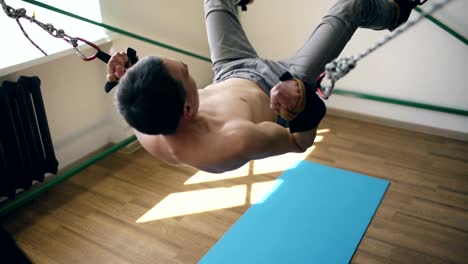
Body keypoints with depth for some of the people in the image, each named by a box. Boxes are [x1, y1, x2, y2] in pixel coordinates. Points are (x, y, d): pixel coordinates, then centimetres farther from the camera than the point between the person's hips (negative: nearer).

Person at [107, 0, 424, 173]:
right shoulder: (234, 142, -47)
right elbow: (299, 143, -25)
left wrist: (122, 79, -17)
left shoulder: (149, 135, -31)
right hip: (281, 84, -4)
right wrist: (301, 112, -43)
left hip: (233, 74, 5)